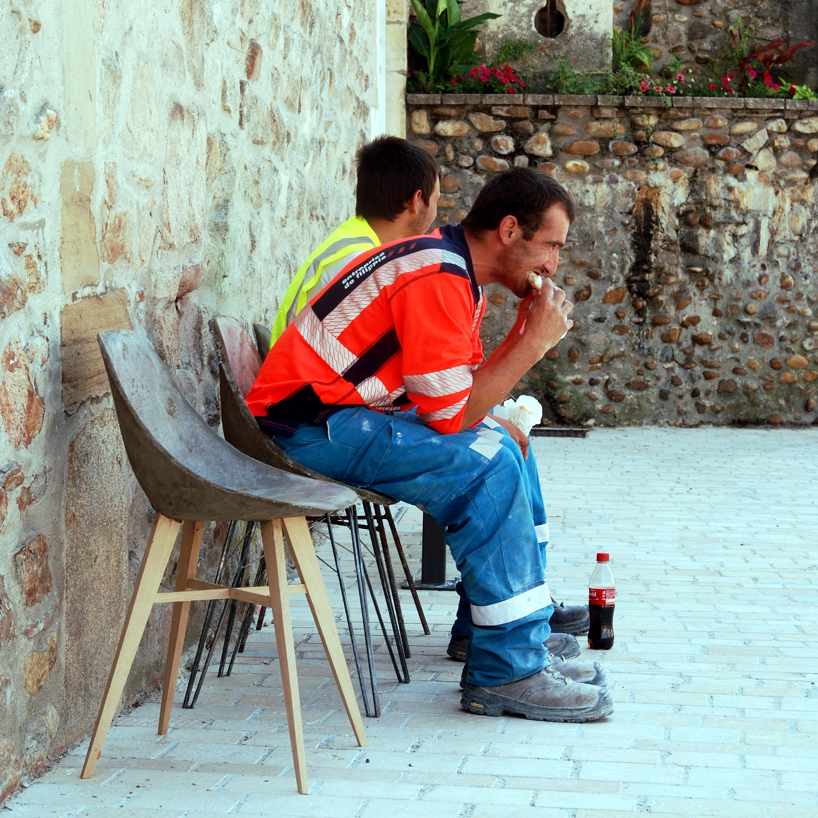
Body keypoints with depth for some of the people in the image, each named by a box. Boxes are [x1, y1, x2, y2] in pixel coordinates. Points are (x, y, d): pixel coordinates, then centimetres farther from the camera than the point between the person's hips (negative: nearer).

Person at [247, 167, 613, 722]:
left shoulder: (461, 277, 13)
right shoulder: (434, 279, -20)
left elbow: (466, 395, 8)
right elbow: (451, 418, -21)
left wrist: (526, 336, -2)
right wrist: (534, 344, -16)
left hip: (351, 415, 11)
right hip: (309, 426, -11)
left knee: (499, 446, 15)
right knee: (486, 467, -21)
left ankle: (525, 643, 17)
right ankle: (506, 672, -15)